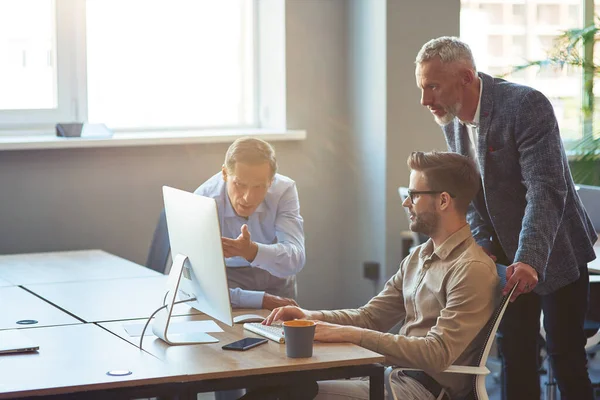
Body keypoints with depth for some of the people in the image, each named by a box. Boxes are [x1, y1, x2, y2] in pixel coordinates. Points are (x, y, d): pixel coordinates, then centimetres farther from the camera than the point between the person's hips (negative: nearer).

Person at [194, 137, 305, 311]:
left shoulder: (285, 190, -19)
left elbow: (295, 260, -29)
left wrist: (252, 251, -49)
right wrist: (261, 300, -28)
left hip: (276, 281, 3)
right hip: (229, 282, -3)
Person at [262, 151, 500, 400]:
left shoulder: (473, 269, -16)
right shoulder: (418, 257, 14)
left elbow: (437, 354, -22)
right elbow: (370, 317, 15)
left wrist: (350, 334, -23)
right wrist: (311, 317, -3)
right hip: (396, 374, 8)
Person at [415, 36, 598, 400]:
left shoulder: (527, 105, -23)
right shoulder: (451, 121, 0)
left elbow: (546, 189, -29)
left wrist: (530, 259, -38)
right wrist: (484, 246, -7)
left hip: (554, 251, -6)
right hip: (506, 254, 6)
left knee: (566, 356, -2)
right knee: (514, 355, 9)